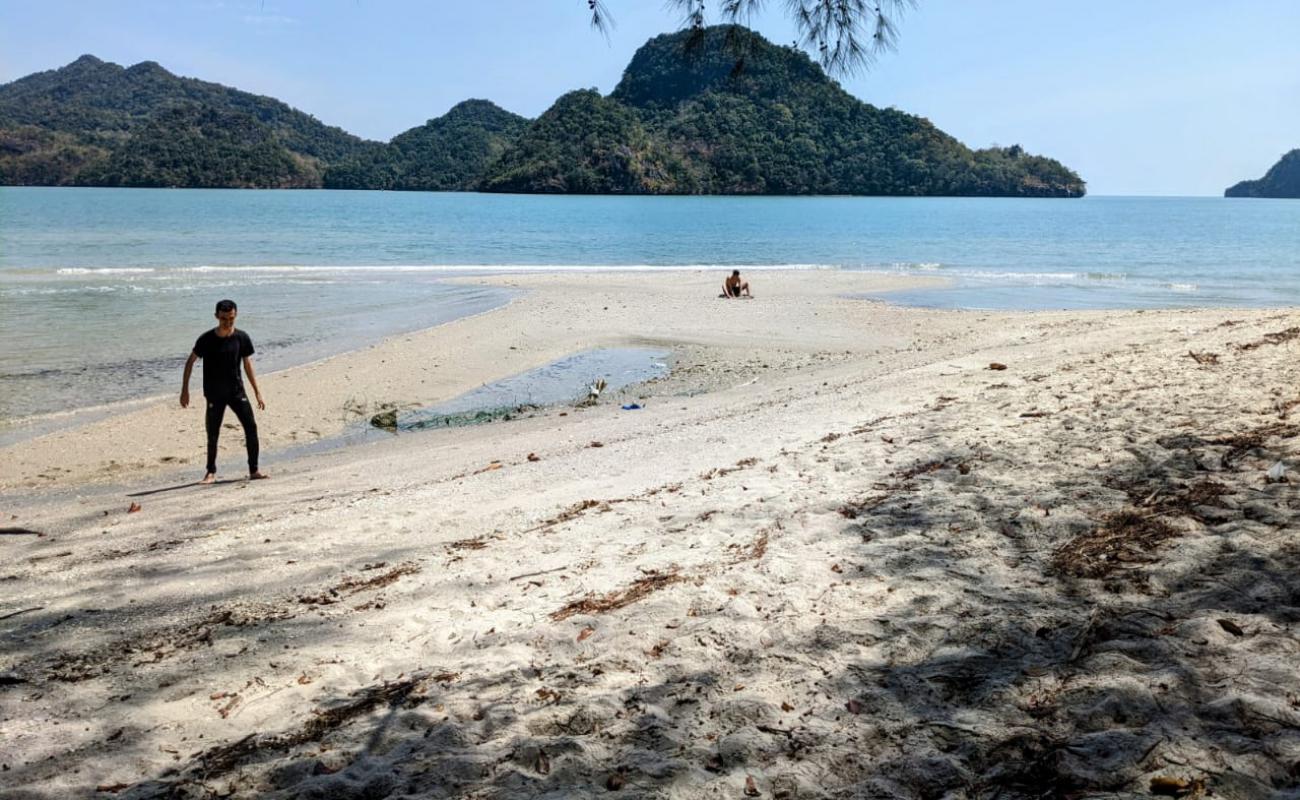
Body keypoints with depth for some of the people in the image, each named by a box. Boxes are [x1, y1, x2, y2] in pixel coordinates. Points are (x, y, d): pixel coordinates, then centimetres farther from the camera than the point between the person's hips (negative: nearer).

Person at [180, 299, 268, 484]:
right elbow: (190, 362, 2)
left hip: (237, 390, 2)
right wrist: (185, 390, 0)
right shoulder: (207, 340, -8)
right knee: (212, 435, 2)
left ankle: (254, 471, 1)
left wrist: (257, 392, 5)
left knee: (251, 427, -7)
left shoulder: (242, 338, -3)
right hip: (214, 394, -1)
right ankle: (211, 472, 19)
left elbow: (248, 366, 6)